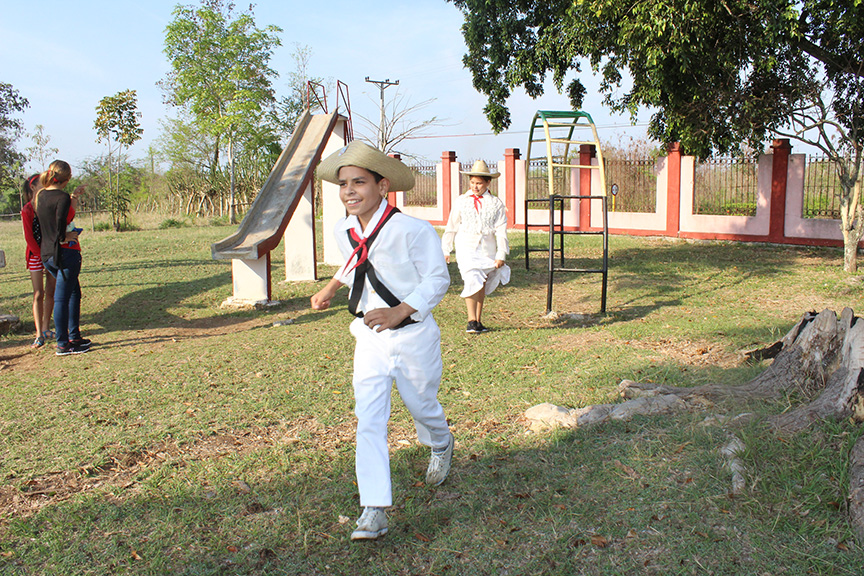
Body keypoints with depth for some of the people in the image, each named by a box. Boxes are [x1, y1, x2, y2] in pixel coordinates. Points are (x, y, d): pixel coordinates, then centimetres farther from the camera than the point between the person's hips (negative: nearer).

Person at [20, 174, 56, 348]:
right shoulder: (27, 210, -6)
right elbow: (29, 237, -9)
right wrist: (42, 256, -14)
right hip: (36, 255, -5)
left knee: (50, 293, 5)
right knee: (38, 294, -6)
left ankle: (46, 328, 17)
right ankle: (39, 334, -4)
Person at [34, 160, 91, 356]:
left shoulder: (41, 196, 10)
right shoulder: (62, 198, -15)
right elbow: (60, 231, -22)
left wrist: (74, 196, 26)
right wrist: (68, 237, -3)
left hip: (47, 255, 9)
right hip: (65, 252, -9)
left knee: (74, 292, 20)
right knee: (62, 298, -3)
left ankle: (74, 337, 25)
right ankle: (63, 344, 4)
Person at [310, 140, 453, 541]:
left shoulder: (413, 230, -20)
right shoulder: (344, 231, 1)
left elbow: (437, 280, -17)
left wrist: (399, 312, -29)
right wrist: (330, 288, 17)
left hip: (412, 336, -4)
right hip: (369, 339, 4)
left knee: (421, 405, 17)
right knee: (368, 420, -5)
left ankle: (440, 448, 53)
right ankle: (374, 511, -1)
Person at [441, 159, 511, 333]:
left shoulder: (496, 204, 4)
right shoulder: (462, 201, 6)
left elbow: (501, 231, 1)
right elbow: (451, 226, 12)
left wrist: (501, 254, -6)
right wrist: (445, 250, 13)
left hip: (487, 250, 1)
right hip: (466, 248, -1)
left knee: (482, 285, 7)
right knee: (473, 281, -18)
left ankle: (478, 321, 18)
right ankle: (471, 321, -11)